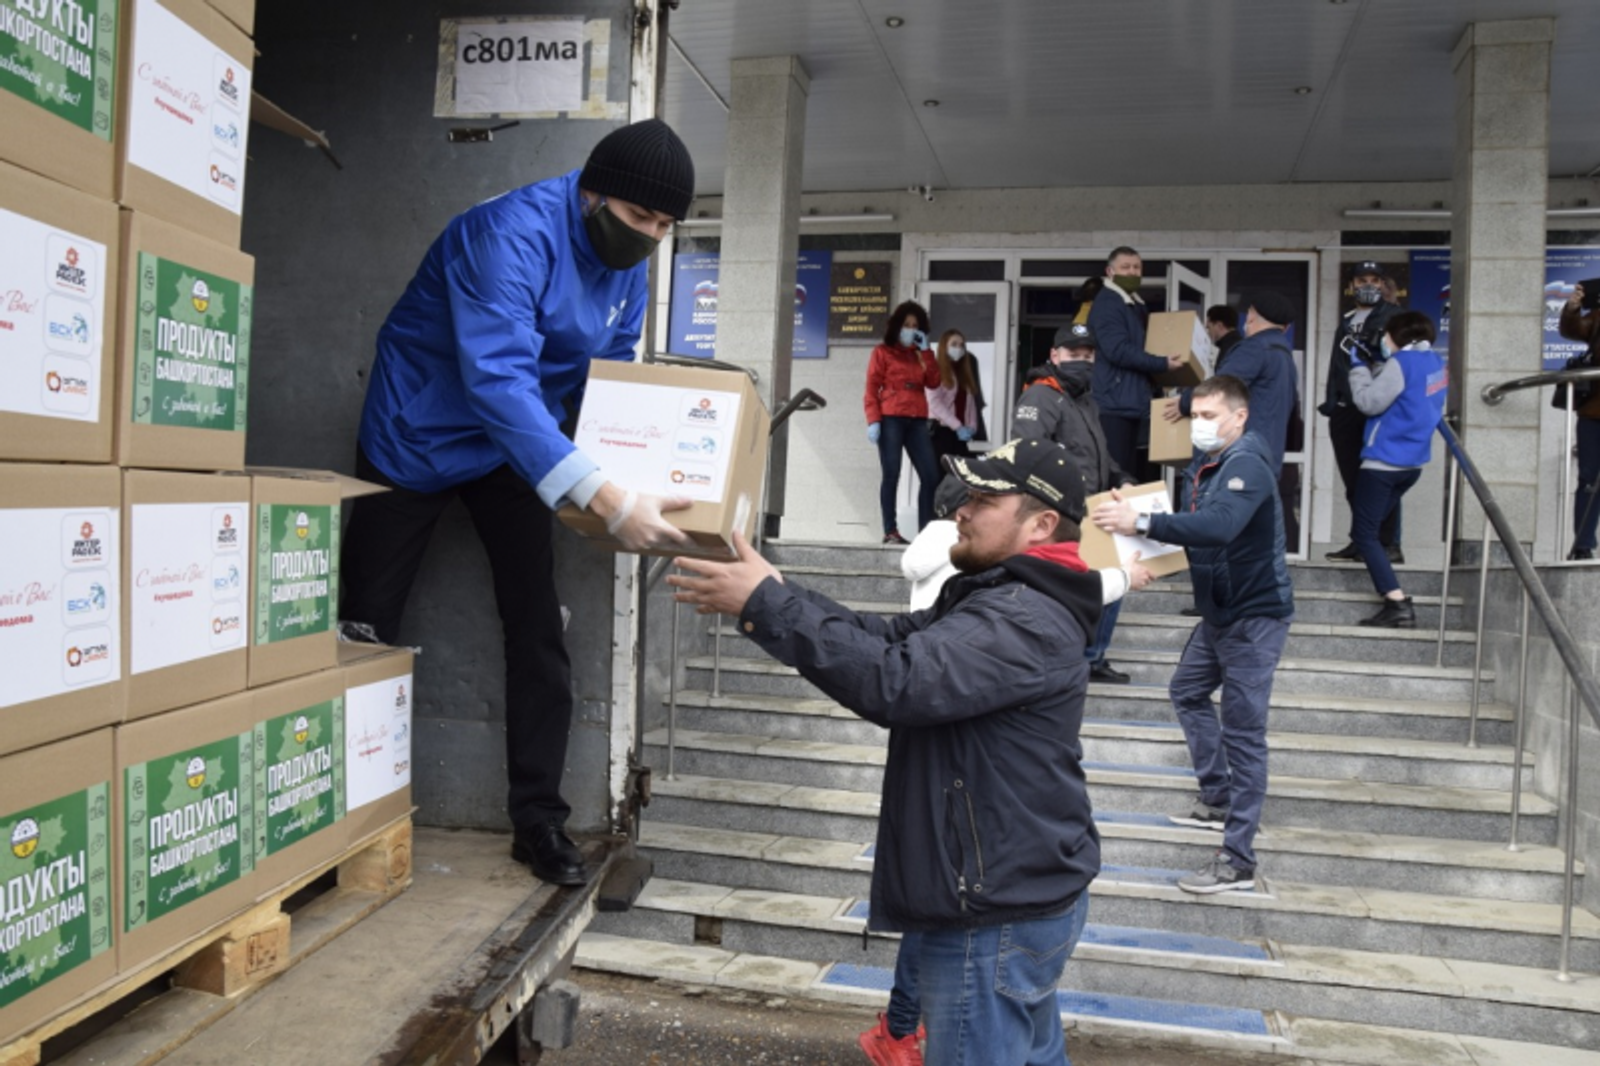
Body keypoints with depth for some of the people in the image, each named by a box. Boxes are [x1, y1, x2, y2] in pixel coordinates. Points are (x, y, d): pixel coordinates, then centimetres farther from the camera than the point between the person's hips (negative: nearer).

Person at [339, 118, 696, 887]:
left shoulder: (628, 272, -5)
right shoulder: (515, 232, -30)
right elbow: (497, 379, -41)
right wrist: (603, 500, -48)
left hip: (509, 450, 6)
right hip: (416, 439, -5)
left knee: (538, 632, -1)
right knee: (364, 628, 3)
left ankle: (539, 819, 10)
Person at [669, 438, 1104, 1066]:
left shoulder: (1025, 619, -22)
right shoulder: (1005, 601, 13)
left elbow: (896, 680, -34)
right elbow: (889, 638, 7)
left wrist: (768, 607, -30)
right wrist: (773, 595, -6)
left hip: (998, 916, -11)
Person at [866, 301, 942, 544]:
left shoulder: (919, 354, 20)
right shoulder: (882, 352, 6)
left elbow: (933, 382, 6)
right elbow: (871, 389, -1)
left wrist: (925, 351, 3)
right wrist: (873, 421, -13)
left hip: (917, 421, 5)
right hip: (890, 420, -5)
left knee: (931, 476, -2)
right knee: (891, 475, -7)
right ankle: (890, 531, -4)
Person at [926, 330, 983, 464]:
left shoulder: (966, 372, 22)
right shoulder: (936, 371, 1)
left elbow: (971, 402, 16)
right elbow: (935, 402, -10)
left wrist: (971, 427, -2)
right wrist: (957, 426, -16)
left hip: (962, 433, 6)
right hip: (941, 429, -6)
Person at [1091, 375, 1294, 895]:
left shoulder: (1246, 466, -20)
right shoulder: (1206, 465, 9)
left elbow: (1219, 525, -38)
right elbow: (1196, 528, 8)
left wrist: (1142, 523, -43)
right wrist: (1139, 524, -9)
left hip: (1254, 614, -10)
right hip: (1220, 611, 10)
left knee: (1242, 731, -7)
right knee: (1188, 692, 23)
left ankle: (1237, 861, -1)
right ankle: (1218, 800, 37)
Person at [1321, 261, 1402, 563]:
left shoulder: (1392, 316, 4)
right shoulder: (1346, 322, 23)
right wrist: (1330, 400, 12)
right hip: (1345, 411, 6)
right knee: (1354, 481, 9)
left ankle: (1389, 544, -5)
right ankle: (1360, 542, 16)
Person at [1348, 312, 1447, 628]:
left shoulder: (1402, 363, -16)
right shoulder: (1436, 362, 10)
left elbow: (1368, 402, -16)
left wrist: (1358, 366, -5)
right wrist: (1378, 363, 7)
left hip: (1384, 461, -9)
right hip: (1413, 461, 9)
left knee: (1364, 533, -5)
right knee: (1371, 528, 19)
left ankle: (1398, 604, -15)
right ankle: (1395, 603, 21)